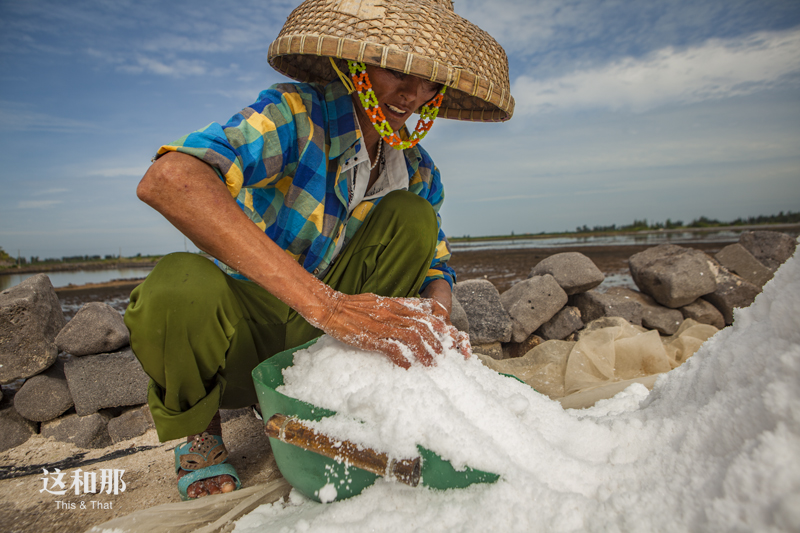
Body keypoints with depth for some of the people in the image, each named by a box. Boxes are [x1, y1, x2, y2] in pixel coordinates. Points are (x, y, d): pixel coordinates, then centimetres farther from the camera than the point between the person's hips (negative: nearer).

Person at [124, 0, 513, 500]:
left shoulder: (417, 170, -1)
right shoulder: (295, 113, -20)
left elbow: (435, 266, 4)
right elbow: (167, 179, -38)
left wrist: (438, 319, -23)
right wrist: (326, 303, -47)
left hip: (312, 343, 4)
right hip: (234, 337, -3)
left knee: (412, 215, -12)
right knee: (179, 285, -37)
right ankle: (198, 432, -3)